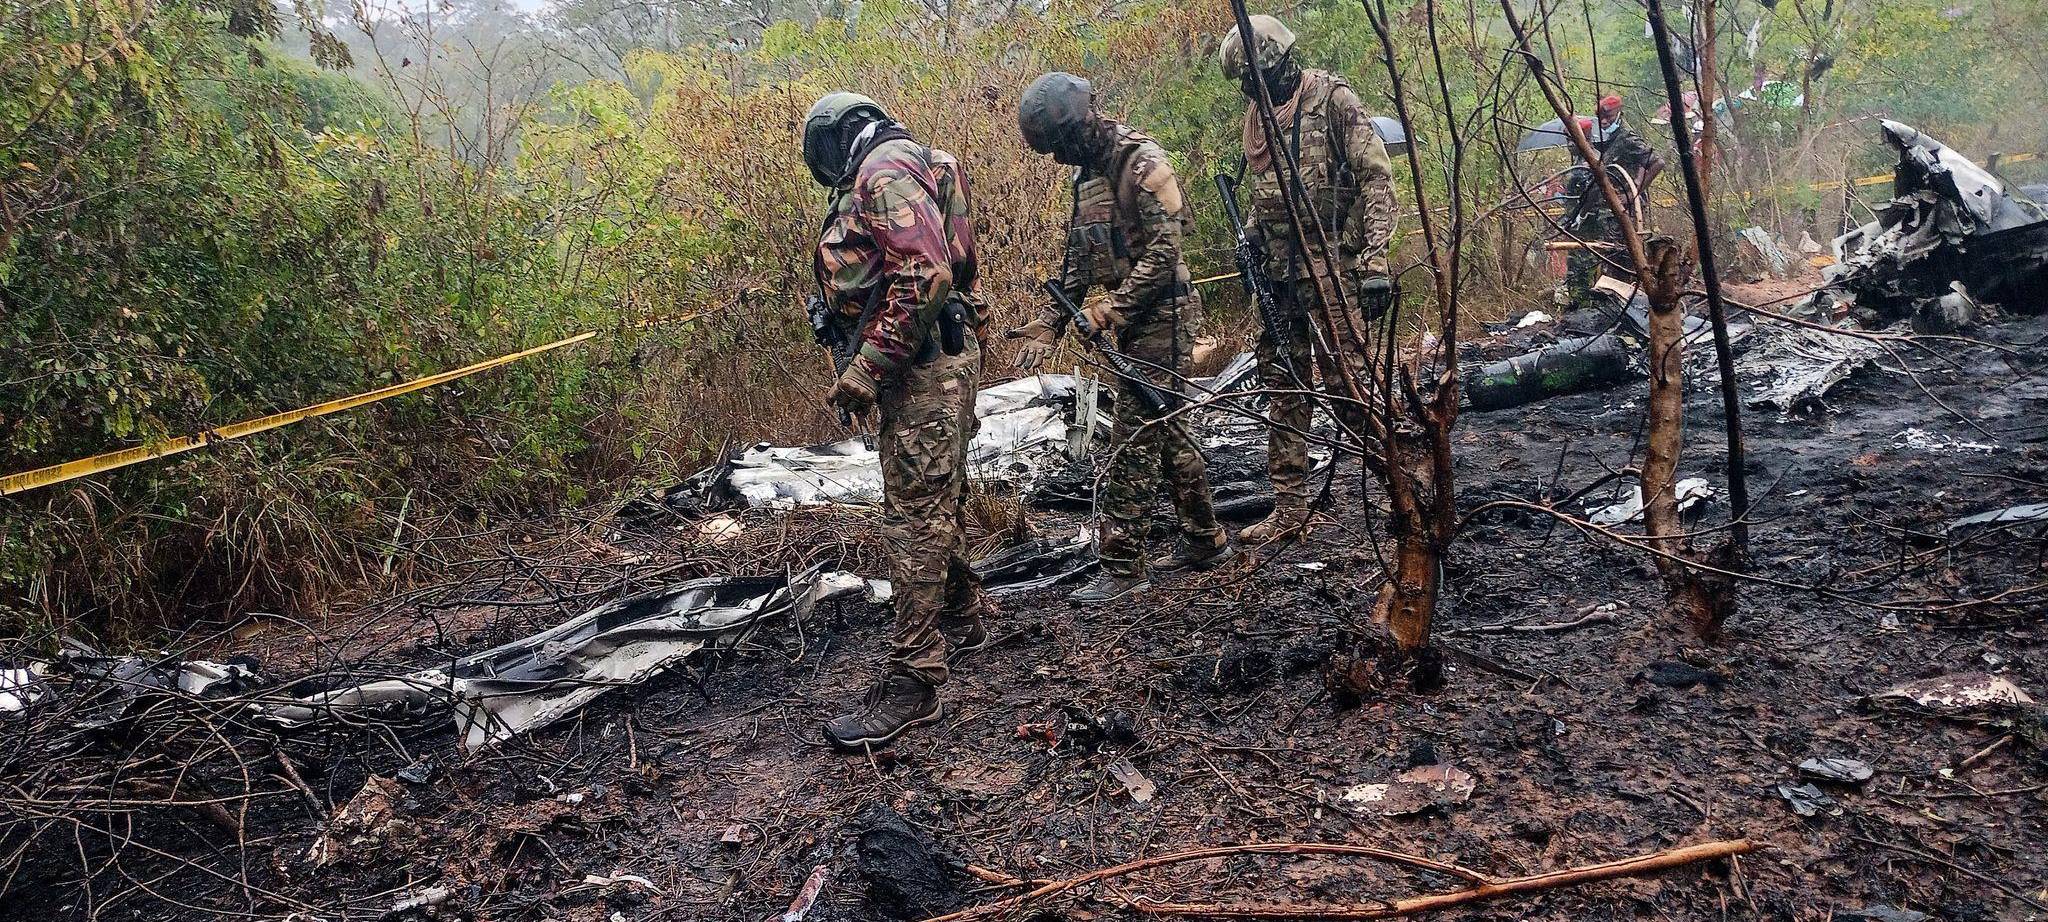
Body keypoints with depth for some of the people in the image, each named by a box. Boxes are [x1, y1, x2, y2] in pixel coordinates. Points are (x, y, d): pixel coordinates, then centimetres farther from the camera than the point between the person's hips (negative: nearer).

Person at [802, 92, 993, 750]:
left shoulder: (885, 168, -11)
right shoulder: (905, 169, 22)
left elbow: (927, 274, -25)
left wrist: (869, 366, -23)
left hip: (922, 363, -11)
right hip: (937, 359, 11)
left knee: (914, 514, -10)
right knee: (939, 503, 20)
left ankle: (913, 681, -7)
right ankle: (963, 620, 36)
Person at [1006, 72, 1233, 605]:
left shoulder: (1141, 161, -14)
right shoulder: (1087, 175, 14)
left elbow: (1164, 250, -20)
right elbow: (1077, 261, 15)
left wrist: (1111, 310, -22)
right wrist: (1048, 324, 5)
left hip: (1162, 316, -9)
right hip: (1133, 320, 9)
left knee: (1135, 439, -8)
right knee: (1165, 430, 14)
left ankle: (1124, 564, -3)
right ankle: (1206, 540, 26)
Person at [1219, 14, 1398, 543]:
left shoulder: (1333, 99, -6)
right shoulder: (1258, 116, 15)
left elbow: (1376, 178, -11)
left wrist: (1374, 261, -19)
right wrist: (1249, 237, 9)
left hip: (1333, 271, -7)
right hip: (1282, 276, 7)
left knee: (1346, 381, -9)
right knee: (1283, 388, 8)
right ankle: (1289, 508, 16)